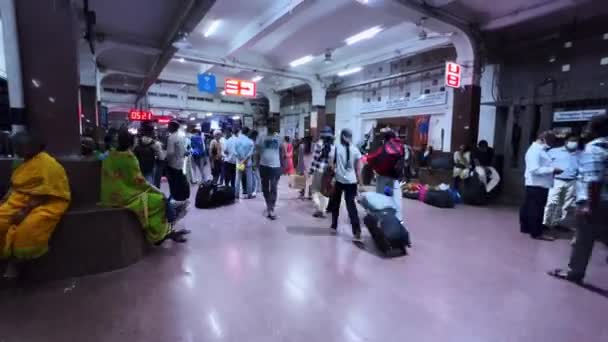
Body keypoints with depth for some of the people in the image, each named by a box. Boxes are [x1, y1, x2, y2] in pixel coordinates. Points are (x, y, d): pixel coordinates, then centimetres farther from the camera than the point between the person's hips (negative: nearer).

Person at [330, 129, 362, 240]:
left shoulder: (337, 147, -1)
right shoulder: (355, 150, 4)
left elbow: (332, 164, -1)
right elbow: (357, 168, 4)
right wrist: (358, 181, 11)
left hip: (339, 179, -1)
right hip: (351, 181, 2)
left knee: (335, 203, 17)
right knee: (351, 205, 3)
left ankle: (334, 225, 28)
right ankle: (357, 231, -5)